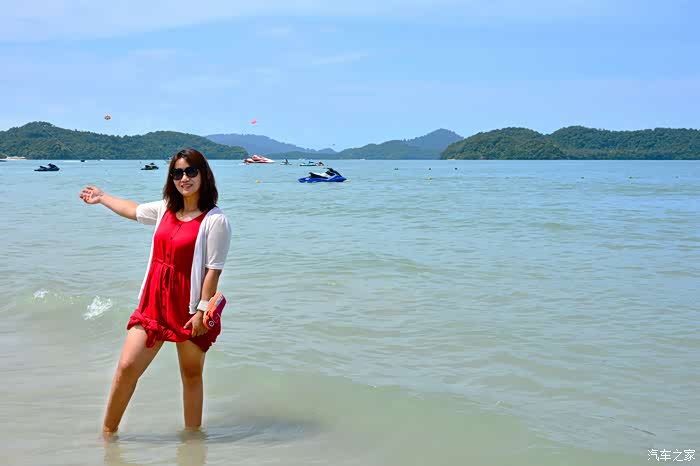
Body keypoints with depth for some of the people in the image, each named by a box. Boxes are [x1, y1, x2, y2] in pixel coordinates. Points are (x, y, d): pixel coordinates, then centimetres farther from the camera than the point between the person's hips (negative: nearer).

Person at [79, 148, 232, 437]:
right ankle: (108, 431, 17)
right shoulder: (166, 209, 8)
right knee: (126, 367, 2)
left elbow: (214, 269, -15)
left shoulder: (215, 220, -12)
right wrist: (102, 198, 42)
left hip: (189, 309, -5)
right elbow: (134, 210, 29)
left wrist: (202, 310, -19)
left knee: (192, 375, 7)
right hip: (154, 303, 6)